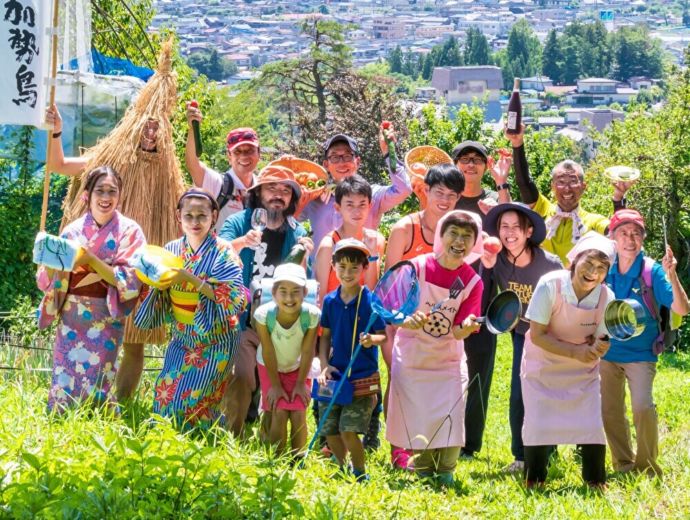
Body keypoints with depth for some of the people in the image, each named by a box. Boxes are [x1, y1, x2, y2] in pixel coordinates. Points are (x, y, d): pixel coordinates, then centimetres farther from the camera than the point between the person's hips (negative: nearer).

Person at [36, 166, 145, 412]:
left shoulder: (129, 231, -2)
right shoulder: (73, 231, 5)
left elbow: (130, 280, -11)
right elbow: (47, 280, 5)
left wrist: (90, 259, -20)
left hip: (105, 319, -3)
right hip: (70, 317, 3)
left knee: (91, 391, -5)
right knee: (63, 388, 0)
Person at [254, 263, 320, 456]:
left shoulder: (312, 315, -32)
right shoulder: (264, 314, -33)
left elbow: (307, 351, -18)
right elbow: (268, 352, -21)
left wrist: (301, 383, -9)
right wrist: (275, 385, -12)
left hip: (298, 367, 1)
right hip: (271, 368, -1)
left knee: (298, 415, -7)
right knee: (279, 414, -9)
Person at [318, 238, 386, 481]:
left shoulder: (370, 300, -8)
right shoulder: (330, 300, 3)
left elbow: (383, 335, -6)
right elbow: (325, 336, 10)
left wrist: (372, 340, -28)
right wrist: (324, 366, -1)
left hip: (362, 377, -4)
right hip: (335, 374, 4)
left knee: (349, 430, -12)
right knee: (330, 432, 5)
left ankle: (360, 475, 9)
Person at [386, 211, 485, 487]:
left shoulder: (472, 282, -9)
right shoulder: (418, 267, -13)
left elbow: (458, 333, -11)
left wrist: (468, 326, -34)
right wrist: (409, 321, -36)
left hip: (449, 361, 1)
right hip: (412, 359, -1)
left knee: (450, 419, -7)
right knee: (416, 422, 2)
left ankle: (445, 473, 14)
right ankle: (424, 472, 23)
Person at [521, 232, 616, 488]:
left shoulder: (607, 298, -17)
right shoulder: (550, 285, -25)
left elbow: (600, 340, -6)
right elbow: (537, 335, -23)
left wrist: (598, 347, -31)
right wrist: (576, 352, -31)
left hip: (583, 371, 2)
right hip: (542, 368, -2)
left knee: (592, 426, -5)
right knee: (538, 426, -6)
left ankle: (596, 482, 13)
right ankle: (533, 483, 11)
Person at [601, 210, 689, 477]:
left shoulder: (652, 271, -12)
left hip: (640, 354, -4)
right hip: (607, 353, 4)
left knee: (643, 408, -18)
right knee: (609, 412, 9)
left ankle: (647, 467, 0)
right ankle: (624, 463, 27)